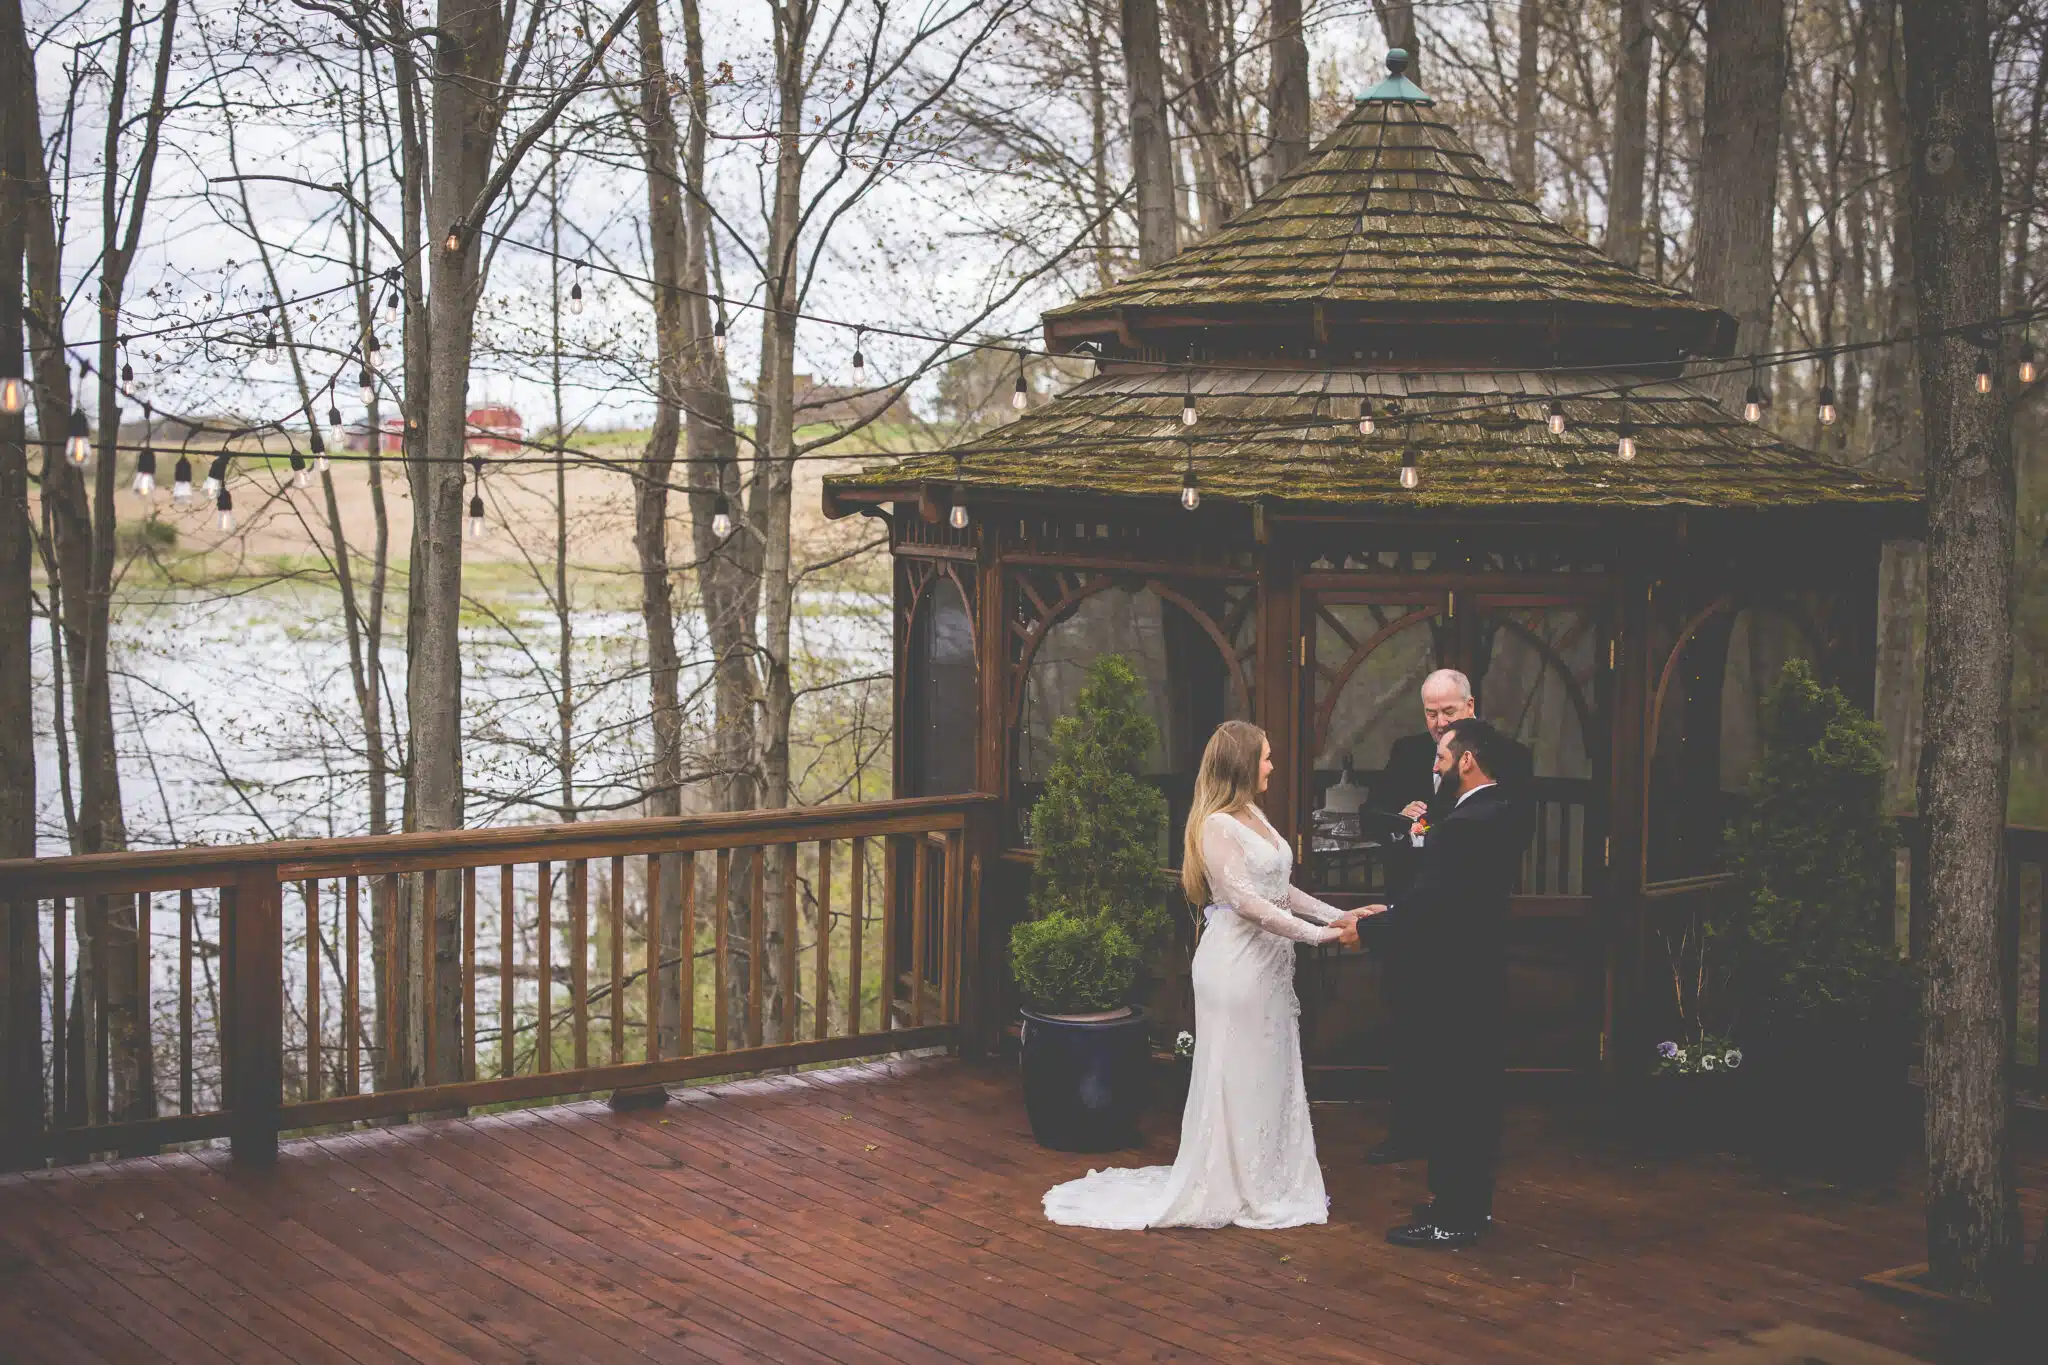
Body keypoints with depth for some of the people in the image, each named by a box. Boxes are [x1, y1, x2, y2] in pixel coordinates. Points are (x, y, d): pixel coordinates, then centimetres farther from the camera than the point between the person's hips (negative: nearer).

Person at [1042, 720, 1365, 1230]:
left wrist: (1339, 916, 3)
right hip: (1237, 964, -9)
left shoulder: (1254, 816, 14)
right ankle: (1229, 1189, 10)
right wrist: (1320, 935, -20)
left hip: (1268, 964, 9)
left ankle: (1269, 1183, 20)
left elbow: (1279, 891, 14)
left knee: (1271, 1075, 12)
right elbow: (1247, 901, -20)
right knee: (1236, 1078, 0)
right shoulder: (1216, 825, -15)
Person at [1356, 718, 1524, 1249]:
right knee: (1477, 1093, 16)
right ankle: (1472, 1203, 27)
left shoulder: (1459, 827, -22)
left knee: (1446, 1096, -1)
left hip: (1452, 981, -10)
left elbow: (1428, 901, -22)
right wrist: (1394, 911, 8)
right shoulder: (1504, 813, 9)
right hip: (1483, 972, 10)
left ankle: (1452, 1218, 6)